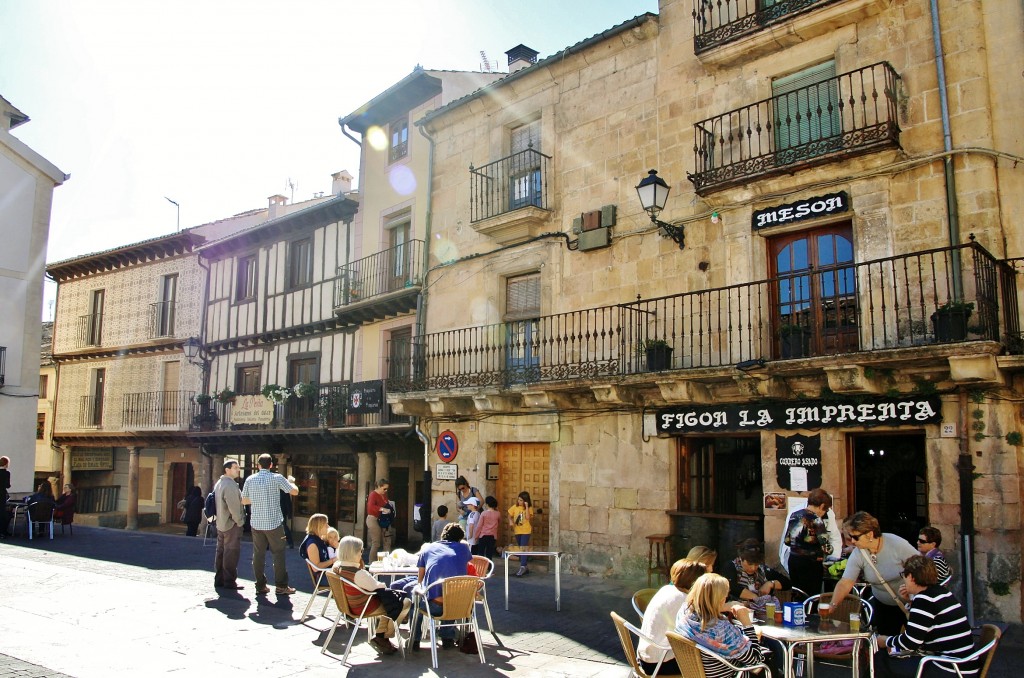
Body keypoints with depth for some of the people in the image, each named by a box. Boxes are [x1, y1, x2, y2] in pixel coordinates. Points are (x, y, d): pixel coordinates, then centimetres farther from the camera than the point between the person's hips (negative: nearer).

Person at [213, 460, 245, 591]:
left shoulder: (219, 483, 13)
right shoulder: (230, 485, -19)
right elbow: (234, 506, -23)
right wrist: (240, 521, -13)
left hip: (221, 523, 10)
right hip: (231, 524, -10)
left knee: (221, 551, 13)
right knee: (231, 553, -4)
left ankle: (219, 579, 18)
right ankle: (229, 581, 0)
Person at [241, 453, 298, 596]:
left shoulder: (250, 479, 3)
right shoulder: (277, 478, -8)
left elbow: (244, 501, 11)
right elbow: (295, 491, -5)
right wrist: (290, 482, 14)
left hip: (256, 523, 3)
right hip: (274, 522, -3)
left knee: (258, 554, 9)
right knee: (278, 554, 4)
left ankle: (260, 586, 12)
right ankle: (281, 586, 6)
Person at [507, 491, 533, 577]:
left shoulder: (529, 508, -7)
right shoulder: (515, 507, 1)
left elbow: (528, 517, -22)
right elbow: (510, 515, 9)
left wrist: (526, 507, -23)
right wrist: (510, 521, -11)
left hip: (526, 531, -5)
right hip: (517, 531, 5)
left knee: (523, 549, -14)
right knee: (520, 549, 11)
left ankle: (522, 567, -15)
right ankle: (525, 567, 22)